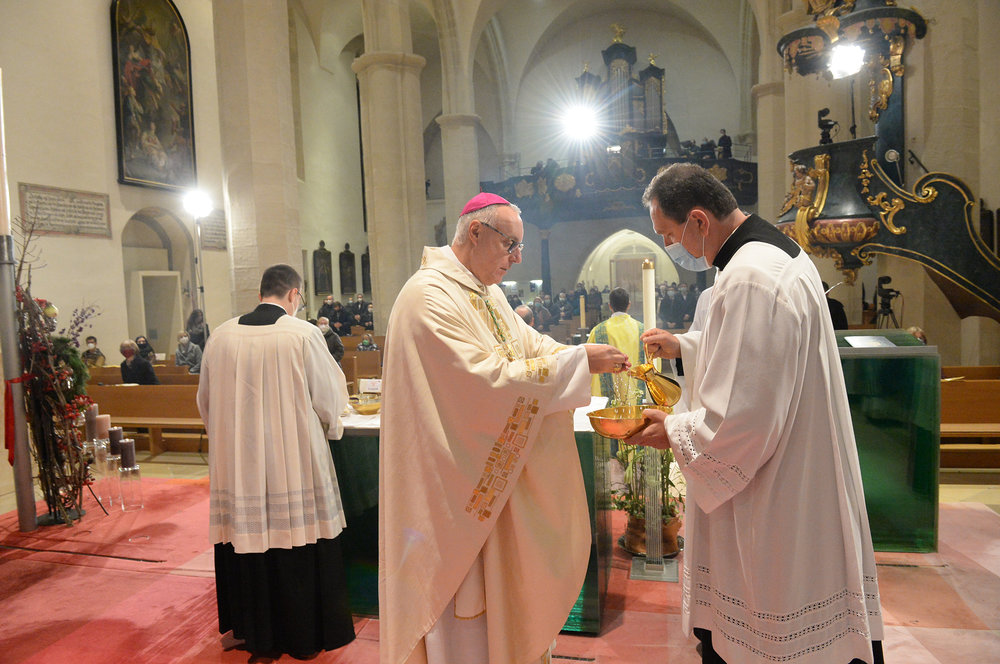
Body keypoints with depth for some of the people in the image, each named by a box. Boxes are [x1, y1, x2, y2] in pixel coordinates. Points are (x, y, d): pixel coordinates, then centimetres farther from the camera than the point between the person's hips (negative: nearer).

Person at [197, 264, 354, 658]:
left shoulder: (221, 336, -1)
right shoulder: (304, 335, -12)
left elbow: (206, 401, 11)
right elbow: (329, 400, -6)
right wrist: (329, 425, 16)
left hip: (237, 463, 4)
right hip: (294, 462, -3)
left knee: (247, 538, 17)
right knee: (298, 547, 11)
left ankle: (254, 632, 33)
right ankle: (304, 635, 26)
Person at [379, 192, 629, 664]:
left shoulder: (487, 292, 10)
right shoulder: (431, 296, -22)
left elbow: (529, 344, 11)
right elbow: (487, 381, -28)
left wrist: (592, 358, -6)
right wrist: (578, 361, -23)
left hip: (496, 474, 9)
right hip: (457, 480, -9)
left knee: (499, 586, 22)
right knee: (464, 600, 8)